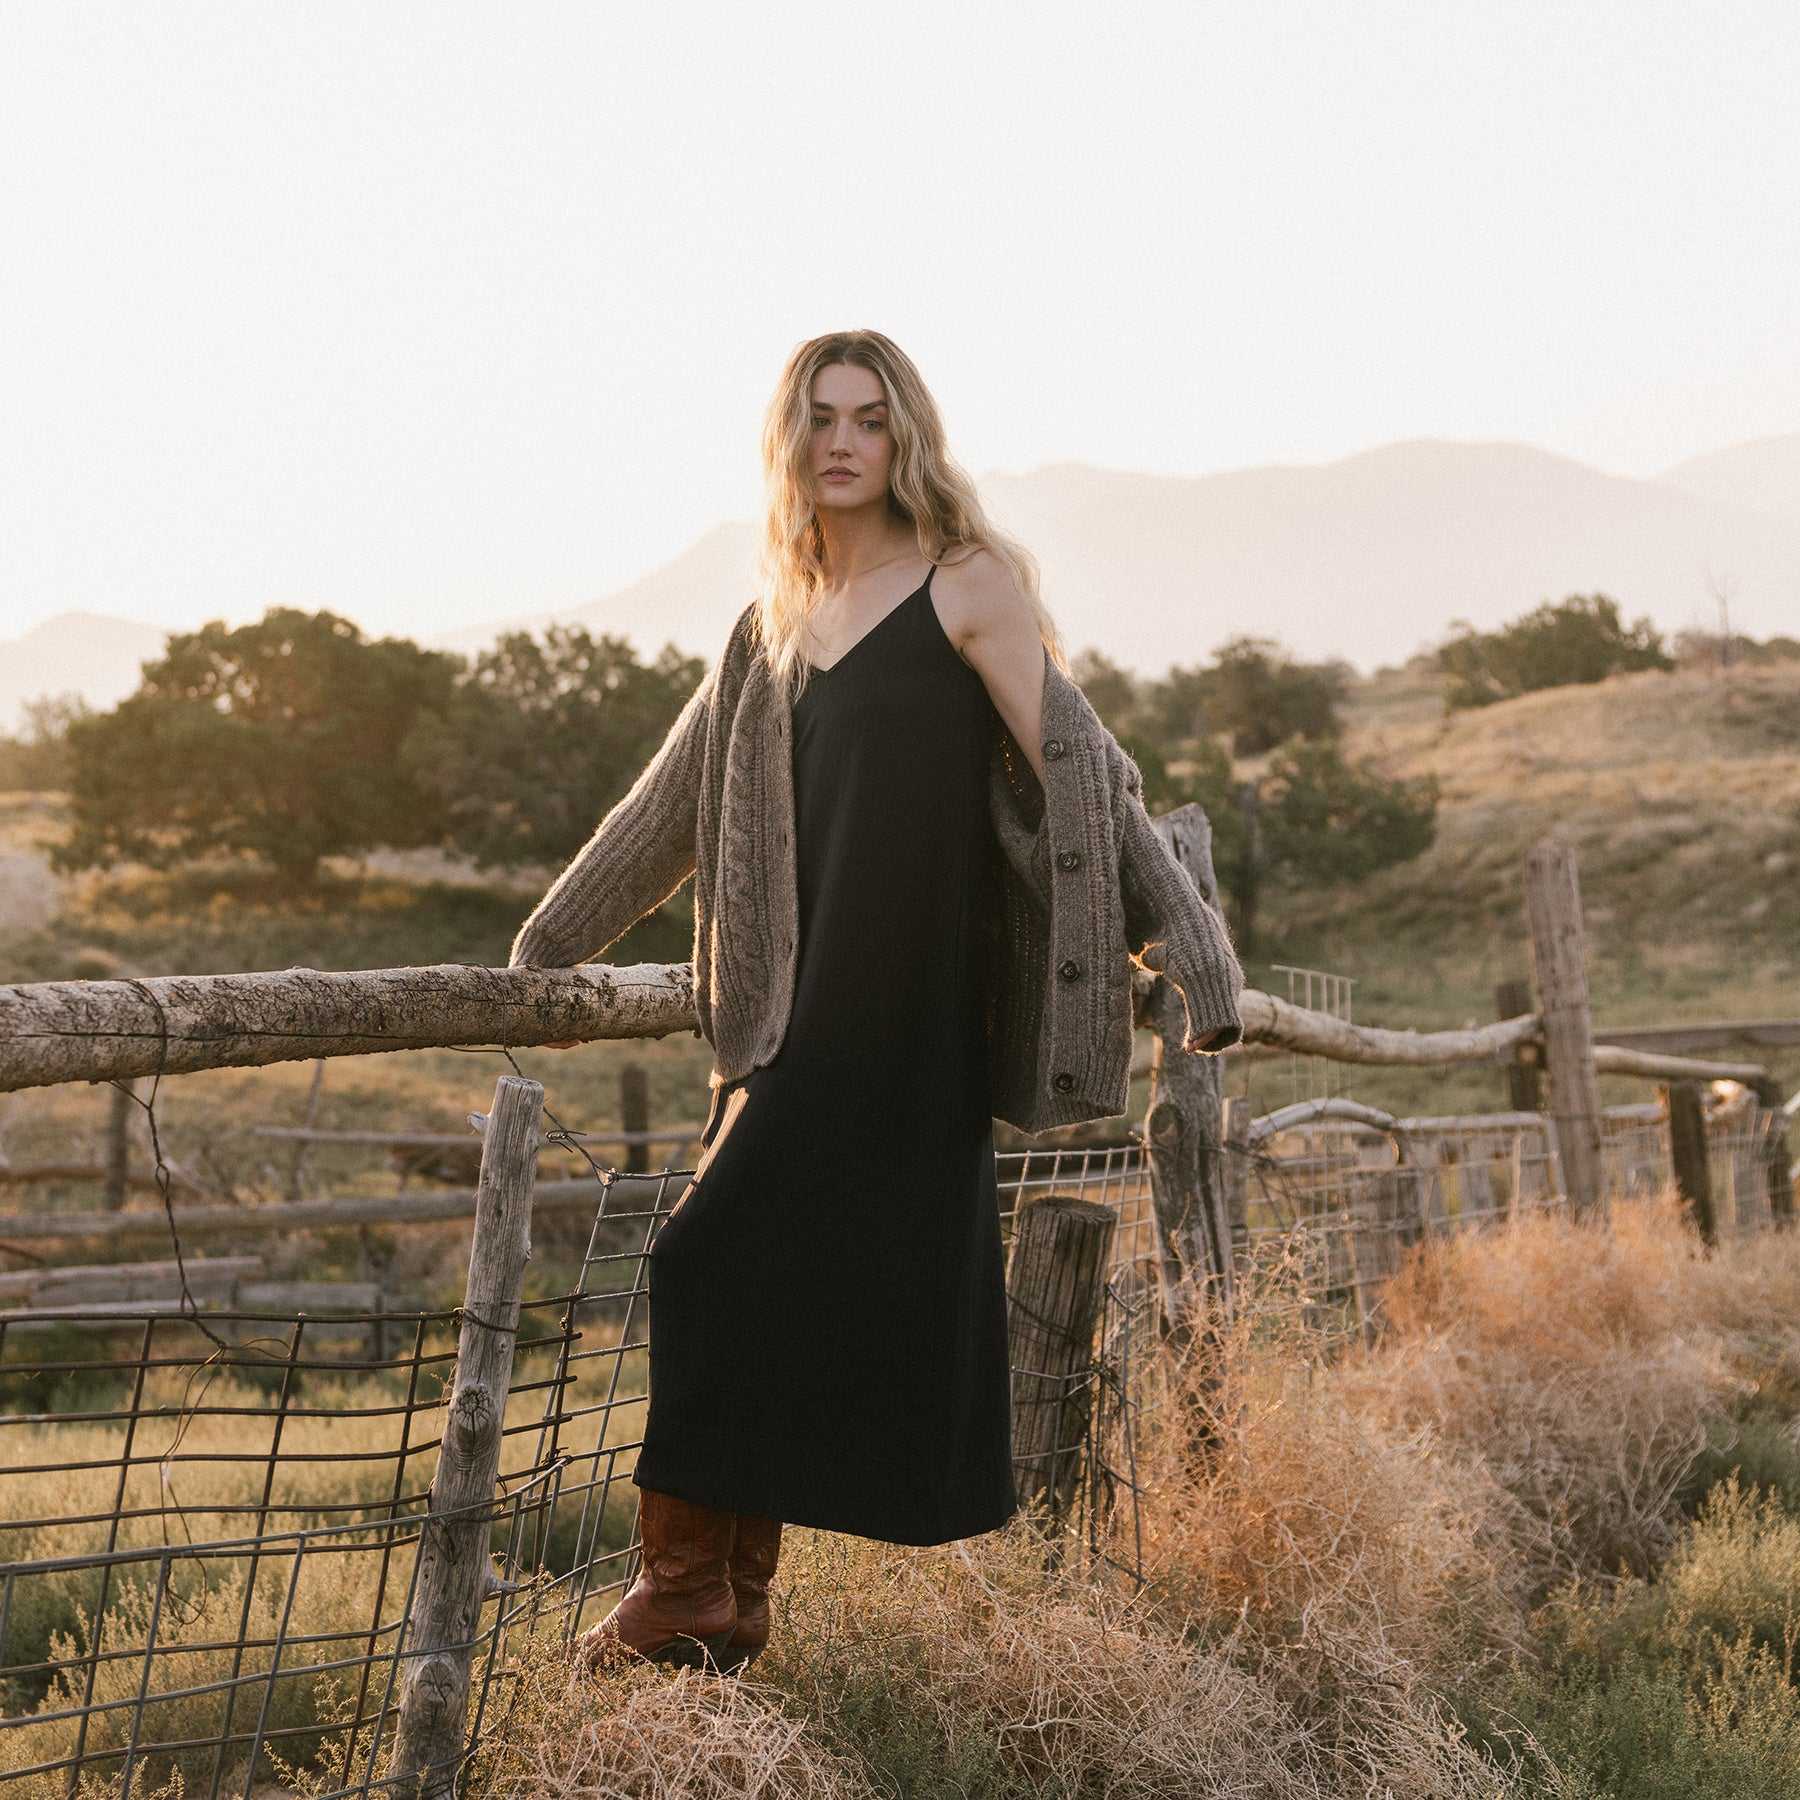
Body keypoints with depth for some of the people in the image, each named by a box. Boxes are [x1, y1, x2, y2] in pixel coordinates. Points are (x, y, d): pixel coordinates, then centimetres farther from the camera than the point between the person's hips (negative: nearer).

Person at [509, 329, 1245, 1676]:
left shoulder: (970, 585, -3)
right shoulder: (781, 620, 16)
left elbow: (1075, 765, -8)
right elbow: (678, 802, 23)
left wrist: (1190, 947, -14)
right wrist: (550, 945, 26)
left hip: (907, 1007, -6)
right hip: (801, 1008, 6)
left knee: (728, 1257, -10)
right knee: (782, 1284, 6)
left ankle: (695, 1592, -2)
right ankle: (729, 1594, 13)